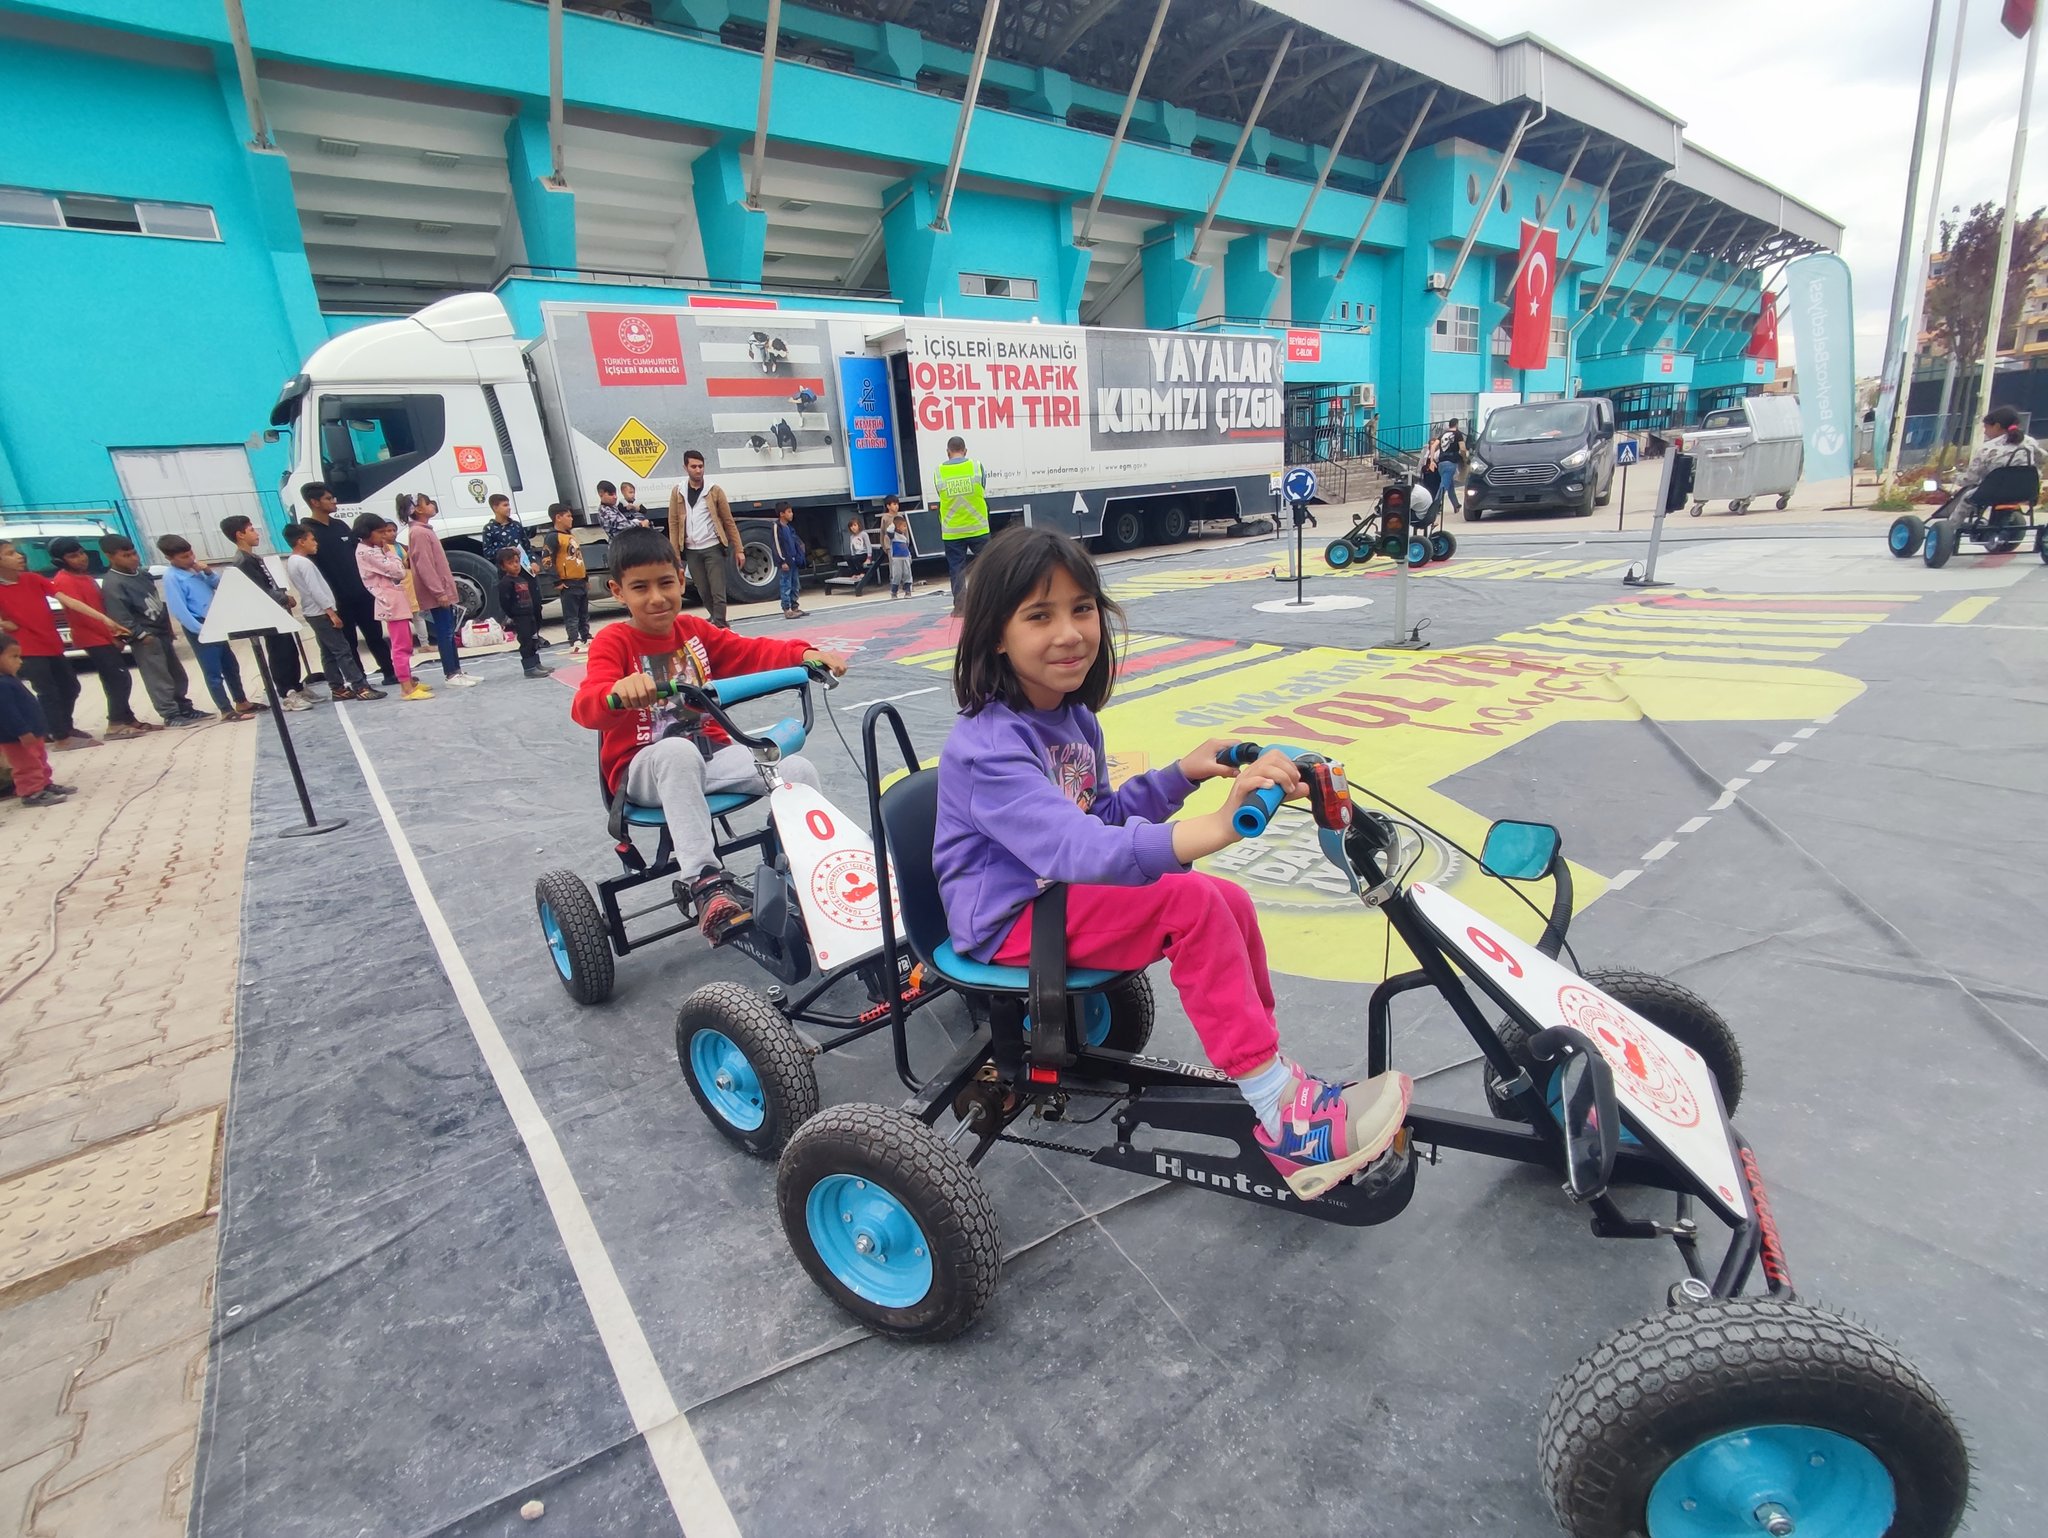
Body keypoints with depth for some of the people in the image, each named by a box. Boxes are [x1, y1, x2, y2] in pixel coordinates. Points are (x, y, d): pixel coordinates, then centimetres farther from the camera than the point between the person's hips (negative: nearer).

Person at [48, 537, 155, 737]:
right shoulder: (65, 581, -13)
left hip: (103, 637, 9)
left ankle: (127, 719, 16)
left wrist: (115, 633, 12)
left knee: (117, 680, 11)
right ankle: (117, 724, -9)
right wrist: (112, 635, -15)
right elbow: (81, 614, -18)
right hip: (94, 639, -9)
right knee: (119, 680, -10)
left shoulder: (85, 577, 15)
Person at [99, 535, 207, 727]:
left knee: (177, 675, 14)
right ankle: (172, 716, -3)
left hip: (162, 632, 9)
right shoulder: (113, 585, -14)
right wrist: (141, 635, -19)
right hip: (146, 638, -9)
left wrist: (168, 626, 17)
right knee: (159, 679, -6)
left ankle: (185, 709, 24)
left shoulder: (142, 573, 11)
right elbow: (121, 617, -18)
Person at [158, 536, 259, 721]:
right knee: (213, 672, -1)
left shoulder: (196, 569, 8)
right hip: (200, 629, -8)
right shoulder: (172, 577, -14)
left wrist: (209, 572, -5)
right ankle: (227, 711, 3)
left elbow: (220, 586, 12)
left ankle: (242, 702, 26)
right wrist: (202, 630, -21)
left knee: (231, 666, 15)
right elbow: (179, 610, -19)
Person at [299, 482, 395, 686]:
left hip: (362, 594, 5)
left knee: (375, 635, 11)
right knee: (348, 643, 4)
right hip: (338, 600, -5)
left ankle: (391, 673, 19)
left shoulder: (340, 525, 13)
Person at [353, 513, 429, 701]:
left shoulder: (374, 550, 16)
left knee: (405, 645, 16)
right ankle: (407, 689, -10)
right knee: (401, 647, -10)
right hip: (391, 603, -10)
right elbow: (398, 571, -18)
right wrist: (390, 551, -6)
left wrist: (388, 551, 7)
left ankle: (409, 681, 24)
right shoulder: (366, 552, -14)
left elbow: (399, 571, 16)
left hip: (397, 601, 10)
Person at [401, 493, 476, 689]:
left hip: (443, 590, 10)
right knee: (445, 633, -8)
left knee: (449, 632, 13)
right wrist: (439, 592, -23)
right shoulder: (419, 533, -14)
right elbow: (424, 565, -20)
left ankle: (457, 671, 19)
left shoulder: (424, 530, 17)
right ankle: (451, 676, -5)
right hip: (436, 594, -10)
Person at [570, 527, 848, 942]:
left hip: (711, 752, 4)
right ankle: (706, 882, -37)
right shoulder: (613, 642, -7)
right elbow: (584, 707, -23)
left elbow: (754, 653, 1)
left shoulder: (695, 630, 8)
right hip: (645, 769, -4)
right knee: (679, 752, -41)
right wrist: (619, 690, -46)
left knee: (799, 769, -18)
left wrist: (806, 654, -18)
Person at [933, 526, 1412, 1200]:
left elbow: (1098, 814, 15)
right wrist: (1209, 830, -52)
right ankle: (1284, 1123, -16)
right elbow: (1071, 846, -40)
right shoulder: (987, 746, -25)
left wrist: (1183, 773, 0)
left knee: (1230, 902, -4)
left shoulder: (1072, 716, 5)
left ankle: (1271, 1076, 8)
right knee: (1191, 903, -24)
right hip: (1008, 921, -8)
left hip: (1064, 891, 9)